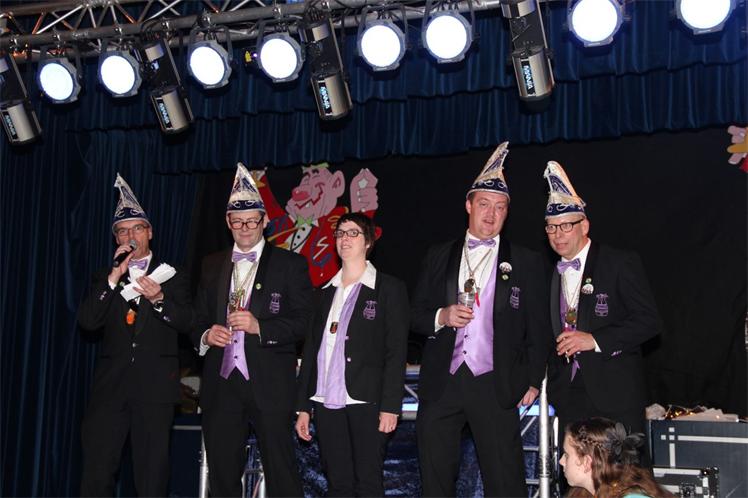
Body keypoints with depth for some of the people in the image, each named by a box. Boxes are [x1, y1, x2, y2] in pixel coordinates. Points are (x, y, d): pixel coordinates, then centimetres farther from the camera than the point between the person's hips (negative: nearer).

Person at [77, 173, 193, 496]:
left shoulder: (172, 276, 11)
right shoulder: (103, 279, 16)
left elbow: (185, 323, 1)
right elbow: (87, 322, 0)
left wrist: (159, 299, -17)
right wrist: (114, 277, -7)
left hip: (155, 386, -1)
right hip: (110, 385, 1)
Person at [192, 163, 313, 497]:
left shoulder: (290, 265, 2)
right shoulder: (211, 266, 15)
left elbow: (302, 321, -4)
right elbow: (198, 319, 16)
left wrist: (259, 326, -18)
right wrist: (206, 335, -5)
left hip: (269, 385, -4)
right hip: (220, 385, 4)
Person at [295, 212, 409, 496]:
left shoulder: (389, 289, 2)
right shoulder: (325, 293, 17)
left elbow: (396, 351, -4)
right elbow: (311, 351, 16)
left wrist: (390, 406, -12)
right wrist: (303, 406, 11)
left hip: (366, 401, -4)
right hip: (326, 402, 5)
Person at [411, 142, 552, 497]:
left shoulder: (525, 262, 6)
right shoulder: (438, 257, 13)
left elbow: (538, 328, 6)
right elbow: (416, 316, 13)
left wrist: (533, 381, 0)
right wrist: (441, 317, -7)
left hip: (495, 386, -2)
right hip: (441, 384, 2)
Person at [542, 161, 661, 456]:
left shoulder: (620, 264, -4)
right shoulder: (551, 274, 14)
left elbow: (648, 320, -10)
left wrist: (595, 340, -18)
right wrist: (553, 385, 9)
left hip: (615, 395, -5)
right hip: (570, 395, 5)